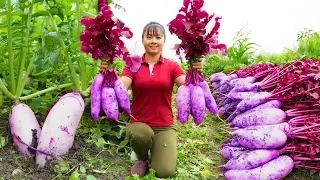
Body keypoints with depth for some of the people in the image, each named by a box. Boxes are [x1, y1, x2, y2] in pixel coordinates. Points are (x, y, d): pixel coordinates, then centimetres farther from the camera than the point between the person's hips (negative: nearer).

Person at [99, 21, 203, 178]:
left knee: (165, 172, -20)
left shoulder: (172, 66, 2)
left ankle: (157, 152, 17)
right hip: (139, 124, 0)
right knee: (141, 135, -37)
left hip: (164, 126, 0)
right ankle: (142, 159, 1)